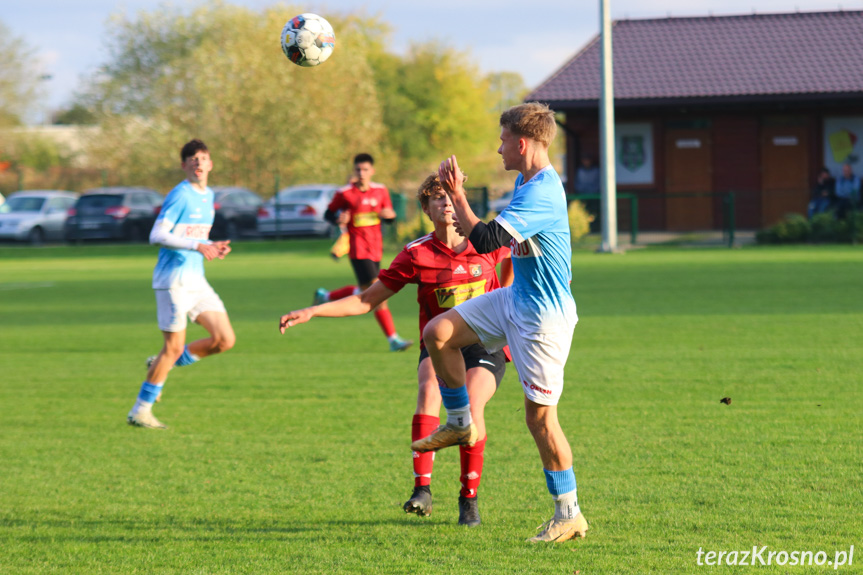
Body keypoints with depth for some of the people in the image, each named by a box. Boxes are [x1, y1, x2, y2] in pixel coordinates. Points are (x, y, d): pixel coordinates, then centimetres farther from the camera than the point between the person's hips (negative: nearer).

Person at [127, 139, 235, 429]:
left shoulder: (208, 196, 15)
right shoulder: (180, 195, -12)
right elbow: (157, 236, -20)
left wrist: (212, 248, 6)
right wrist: (197, 246, -27)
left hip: (197, 280, 8)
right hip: (174, 279, -8)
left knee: (225, 340, 0)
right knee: (174, 347, -7)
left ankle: (160, 365, 16)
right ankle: (140, 411, 5)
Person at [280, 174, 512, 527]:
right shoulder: (417, 254, -5)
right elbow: (366, 301, -1)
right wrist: (311, 312, -9)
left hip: (485, 344, -1)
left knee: (471, 403, -27)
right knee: (429, 388, -32)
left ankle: (469, 499, -9)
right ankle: (422, 489, -36)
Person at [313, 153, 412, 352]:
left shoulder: (381, 191, 6)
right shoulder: (345, 194, -7)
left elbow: (389, 216, 15)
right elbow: (328, 213, 3)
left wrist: (390, 215, -9)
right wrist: (339, 219, -19)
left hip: (375, 249, 6)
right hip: (358, 250, -6)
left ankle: (324, 296, 38)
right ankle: (393, 340, -9)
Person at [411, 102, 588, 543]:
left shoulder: (540, 193, -26)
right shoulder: (527, 181, 6)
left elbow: (484, 241, -29)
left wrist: (456, 195, -19)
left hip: (543, 316, -9)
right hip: (515, 298, 9)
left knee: (540, 415, -4)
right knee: (437, 333, 0)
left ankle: (569, 515, 7)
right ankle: (459, 423, 17)